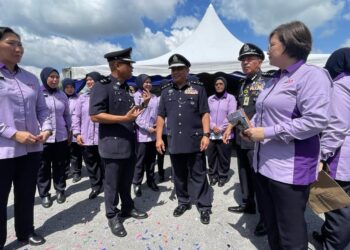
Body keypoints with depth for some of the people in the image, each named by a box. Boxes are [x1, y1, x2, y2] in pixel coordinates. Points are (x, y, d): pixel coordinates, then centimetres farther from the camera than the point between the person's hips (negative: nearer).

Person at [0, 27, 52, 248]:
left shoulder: (31, 78, 9)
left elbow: (43, 109, 11)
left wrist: (46, 129, -5)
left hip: (32, 148, 4)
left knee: (27, 195, 18)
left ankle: (26, 232, 37)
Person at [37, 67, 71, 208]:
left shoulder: (62, 95, 7)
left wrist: (69, 131, 13)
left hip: (61, 137, 3)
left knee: (60, 165, 12)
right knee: (44, 167, 8)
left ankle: (60, 190, 27)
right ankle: (44, 194, 23)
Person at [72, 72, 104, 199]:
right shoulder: (82, 97, 8)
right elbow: (76, 116, 9)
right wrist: (77, 133, 0)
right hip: (86, 138, 4)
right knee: (91, 165, 14)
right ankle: (95, 186, 30)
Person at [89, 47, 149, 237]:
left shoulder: (125, 87, 13)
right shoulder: (102, 86, -12)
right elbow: (95, 116, -20)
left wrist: (143, 104, 5)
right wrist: (124, 118, -26)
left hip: (129, 144, 8)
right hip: (113, 145, -7)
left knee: (127, 181, 20)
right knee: (112, 183, 9)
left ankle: (127, 208, 39)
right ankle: (113, 216, 27)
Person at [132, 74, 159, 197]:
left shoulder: (155, 97, 11)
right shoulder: (137, 96, -5)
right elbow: (135, 115, -10)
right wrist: (147, 128, -14)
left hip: (154, 134, 5)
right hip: (142, 134, -5)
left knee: (151, 159, 14)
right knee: (140, 160, 2)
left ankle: (151, 181, 29)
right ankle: (137, 183, 17)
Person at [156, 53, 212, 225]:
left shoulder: (198, 89, 1)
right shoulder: (166, 92, 9)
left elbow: (205, 114, -2)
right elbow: (161, 116, 9)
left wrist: (206, 135, -11)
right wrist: (159, 138, 3)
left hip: (194, 140, -3)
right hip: (174, 141, 3)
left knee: (198, 175, 6)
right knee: (179, 175, 15)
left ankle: (204, 207, 20)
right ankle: (183, 202, 32)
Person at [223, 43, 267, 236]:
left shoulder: (267, 82, -8)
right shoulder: (243, 84, 15)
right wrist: (230, 127, 16)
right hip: (241, 138, 7)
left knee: (259, 177, 1)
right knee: (244, 174, 18)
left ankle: (266, 217, 18)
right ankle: (248, 204, 37)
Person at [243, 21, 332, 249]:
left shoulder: (311, 75, -11)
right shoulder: (276, 79, 15)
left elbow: (316, 121, -22)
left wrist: (267, 132, -21)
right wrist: (253, 127, 4)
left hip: (290, 168, -8)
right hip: (265, 163, 9)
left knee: (290, 231, 7)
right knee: (272, 223, 22)